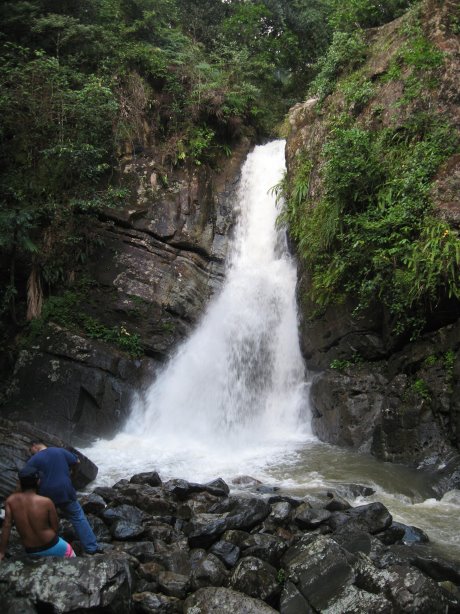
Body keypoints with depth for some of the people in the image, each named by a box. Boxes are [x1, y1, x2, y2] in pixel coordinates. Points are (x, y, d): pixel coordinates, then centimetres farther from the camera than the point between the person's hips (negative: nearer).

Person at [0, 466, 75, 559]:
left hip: (30, 551, 3)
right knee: (68, 550, 29)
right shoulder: (46, 502, -20)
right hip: (51, 547, -3)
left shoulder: (11, 500, -14)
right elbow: (56, 527, -11)